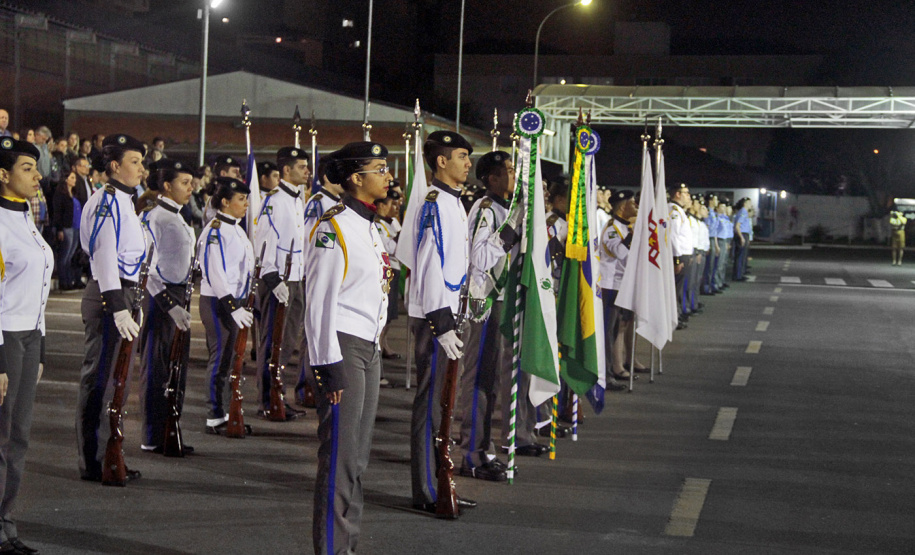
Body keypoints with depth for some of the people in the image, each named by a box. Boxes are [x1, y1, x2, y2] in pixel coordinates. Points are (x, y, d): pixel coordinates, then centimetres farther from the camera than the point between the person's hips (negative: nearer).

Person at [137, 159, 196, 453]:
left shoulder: (177, 216, 15)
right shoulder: (154, 217, -14)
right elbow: (146, 266, -19)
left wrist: (179, 301, 19)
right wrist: (168, 303, -22)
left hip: (177, 295, 9)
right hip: (159, 296, -9)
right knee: (156, 367, -3)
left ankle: (169, 433, 21)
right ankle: (153, 437, 4)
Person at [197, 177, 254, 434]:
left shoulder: (235, 228, 14)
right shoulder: (215, 230, -15)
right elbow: (215, 274, -21)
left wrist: (240, 304, 19)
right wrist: (233, 306, -23)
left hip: (234, 301, 9)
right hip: (217, 302, -9)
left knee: (228, 356, 13)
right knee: (220, 357, -5)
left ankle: (223, 411, 21)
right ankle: (215, 417, 1)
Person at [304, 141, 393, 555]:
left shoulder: (371, 228, 17)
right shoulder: (333, 229, -12)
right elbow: (320, 302, -15)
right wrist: (328, 365, -18)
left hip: (369, 349, 9)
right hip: (342, 348, -9)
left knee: (358, 455, 12)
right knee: (340, 456, -7)